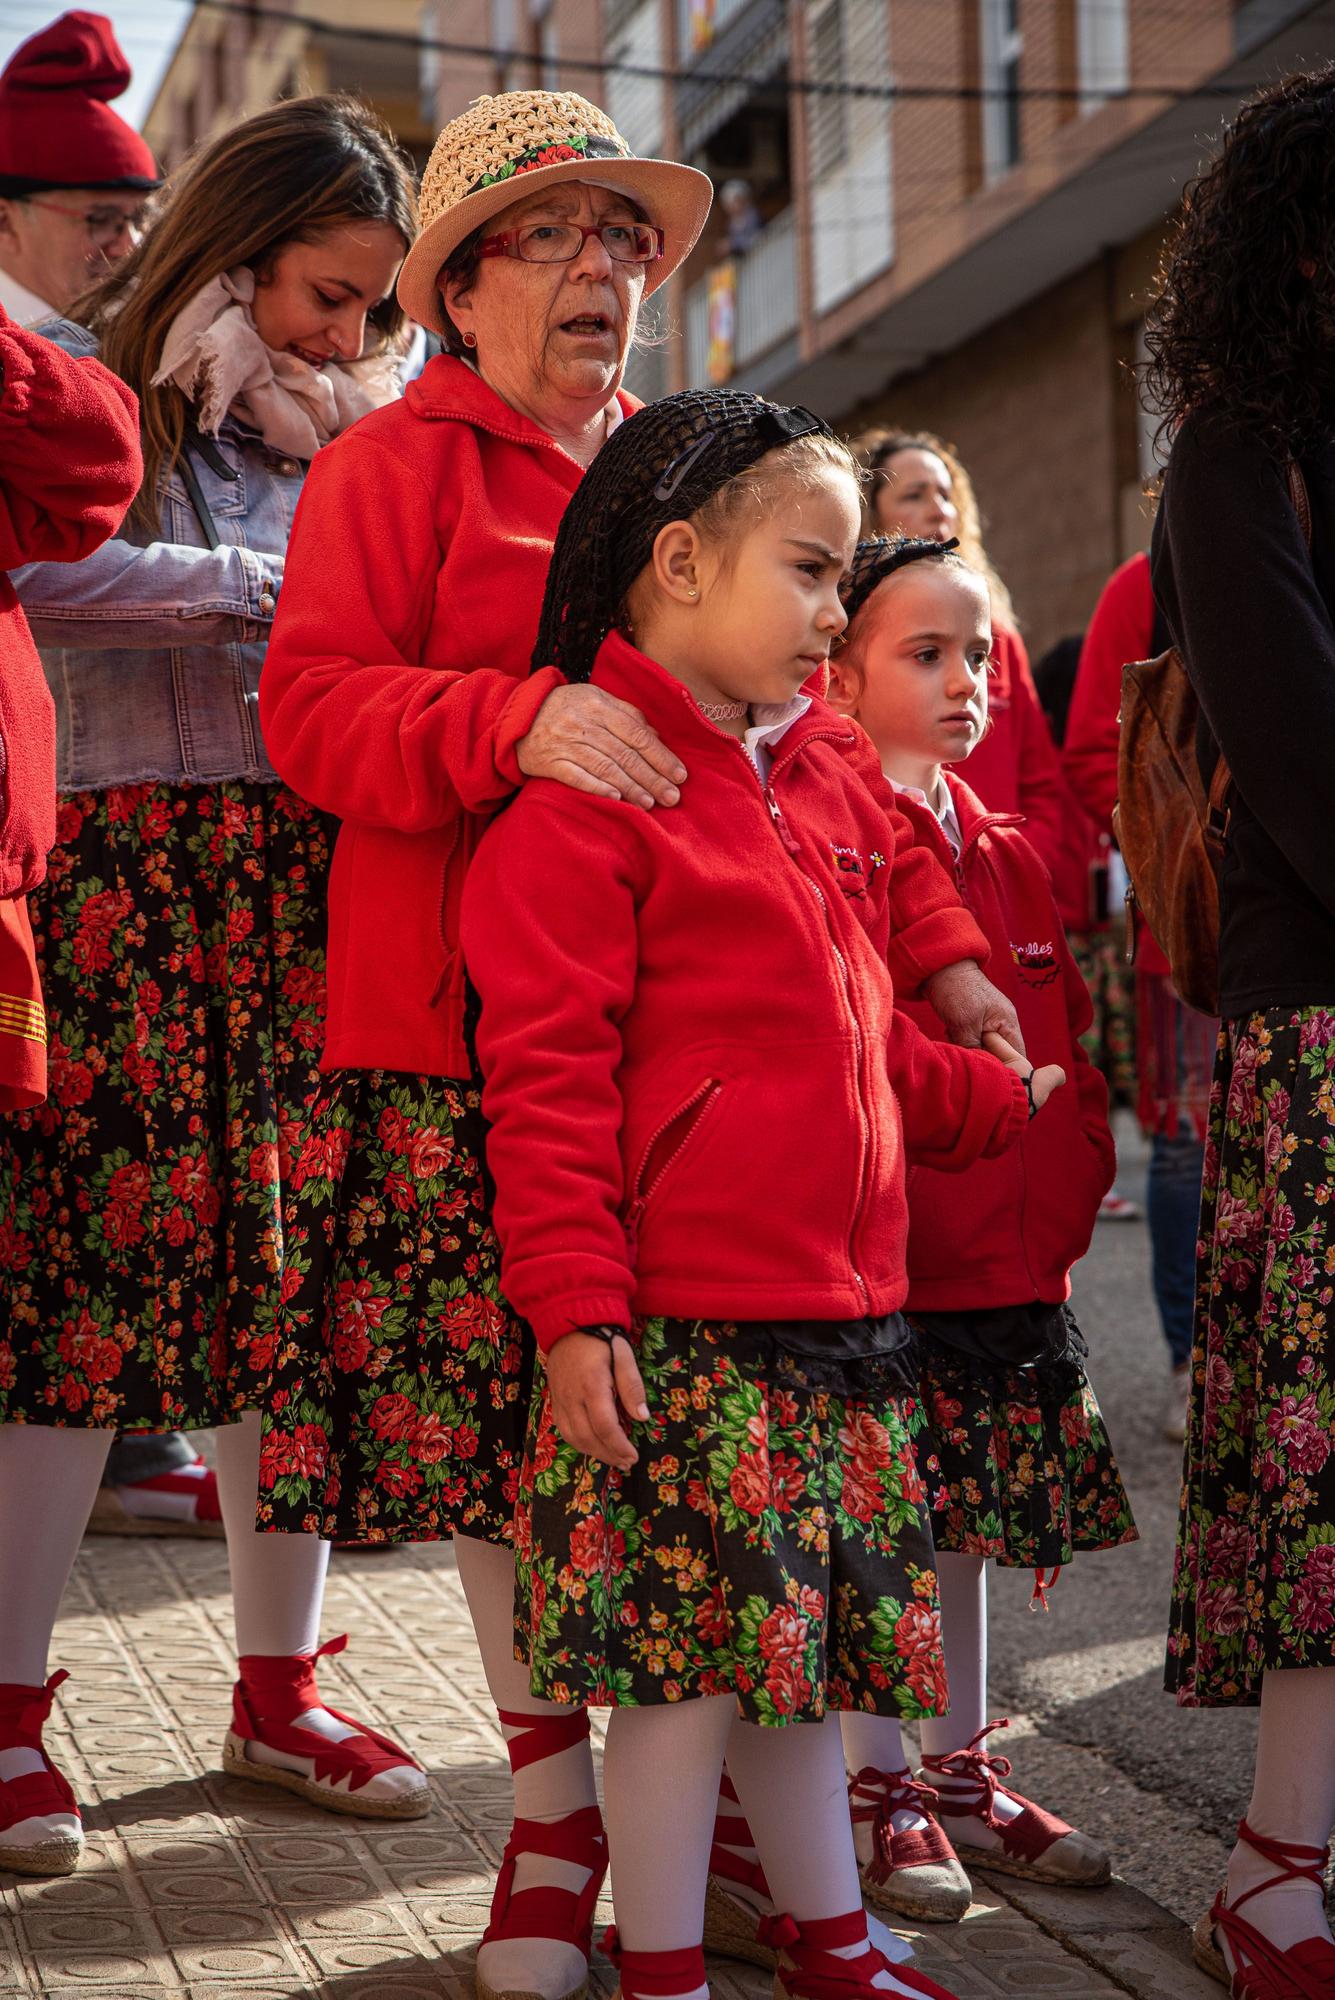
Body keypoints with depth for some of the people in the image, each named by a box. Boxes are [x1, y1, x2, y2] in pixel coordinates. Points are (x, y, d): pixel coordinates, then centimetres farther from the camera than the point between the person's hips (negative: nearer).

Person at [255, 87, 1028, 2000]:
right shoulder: (396, 464, 5)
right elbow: (312, 706, -8)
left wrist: (938, 945, 9)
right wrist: (513, 718, -26)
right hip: (466, 1037, -3)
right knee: (499, 1414, 1)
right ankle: (557, 1813, 15)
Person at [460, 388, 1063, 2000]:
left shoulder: (834, 781, 17)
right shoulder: (588, 784, -9)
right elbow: (546, 1073, -13)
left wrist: (996, 1098, 31)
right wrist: (573, 1306, -17)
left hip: (840, 1312, 7)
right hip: (676, 1323, -7)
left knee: (807, 1631, 15)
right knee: (690, 1652, -2)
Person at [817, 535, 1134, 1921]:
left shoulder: (1008, 857, 13)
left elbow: (1064, 1051, 16)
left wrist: (1062, 1207, 8)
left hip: (1012, 1270, 7)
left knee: (968, 1524, 16)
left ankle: (961, 1772, 28)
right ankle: (877, 1788, 16)